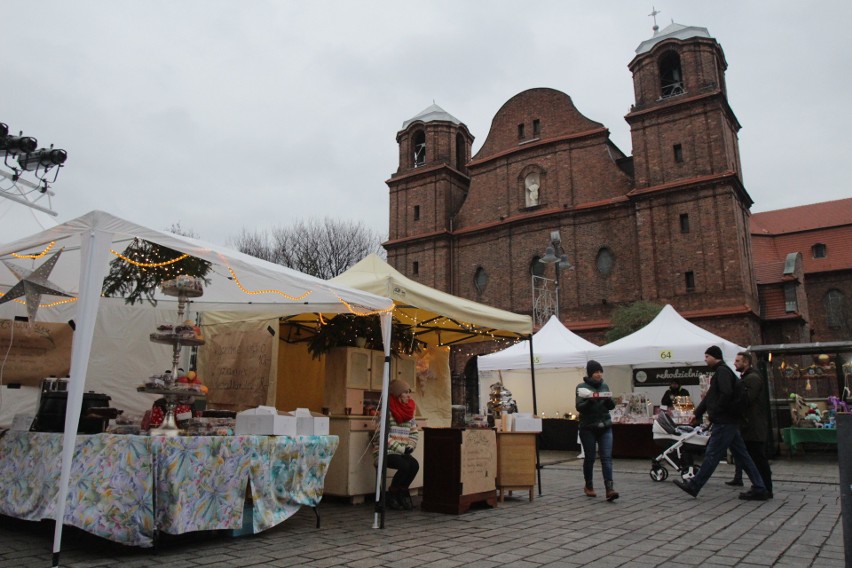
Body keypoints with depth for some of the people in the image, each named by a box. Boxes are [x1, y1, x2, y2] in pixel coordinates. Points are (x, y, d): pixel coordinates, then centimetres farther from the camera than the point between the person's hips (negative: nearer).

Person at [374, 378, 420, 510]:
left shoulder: (409, 411, 8)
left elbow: (415, 433, 13)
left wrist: (410, 446, -5)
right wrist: (401, 448, -17)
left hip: (402, 452, 6)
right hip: (385, 452, -6)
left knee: (415, 465, -21)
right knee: (404, 466, -29)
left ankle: (402, 492, 4)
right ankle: (391, 494, -3)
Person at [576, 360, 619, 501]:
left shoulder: (605, 386, 9)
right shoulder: (582, 387, -4)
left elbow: (611, 406, 7)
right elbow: (579, 407, -11)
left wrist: (608, 399, -14)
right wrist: (591, 400, -28)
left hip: (605, 427, 3)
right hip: (588, 428, -3)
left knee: (607, 457, -8)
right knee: (589, 458, 6)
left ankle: (609, 489, -12)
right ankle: (589, 486, 23)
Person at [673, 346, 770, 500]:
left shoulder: (722, 371, -12)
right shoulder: (722, 371, 20)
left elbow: (726, 394, -26)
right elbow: (710, 396, 25)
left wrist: (715, 412, -15)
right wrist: (698, 413, 26)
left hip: (723, 422, -10)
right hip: (730, 422, 10)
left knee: (712, 455, -5)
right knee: (741, 455, 12)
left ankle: (693, 486, 0)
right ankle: (759, 489, 15)